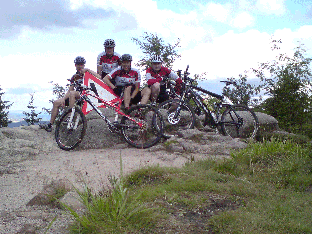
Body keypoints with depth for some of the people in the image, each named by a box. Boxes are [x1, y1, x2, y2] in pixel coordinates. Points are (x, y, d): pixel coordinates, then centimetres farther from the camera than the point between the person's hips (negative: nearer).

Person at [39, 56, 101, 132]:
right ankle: (50, 125, -2)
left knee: (72, 93, -35)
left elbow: (99, 78, -24)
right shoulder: (74, 77, 15)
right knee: (56, 103, -2)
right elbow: (69, 90, 11)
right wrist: (63, 99, -5)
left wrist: (88, 70, -27)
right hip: (76, 97, 7)